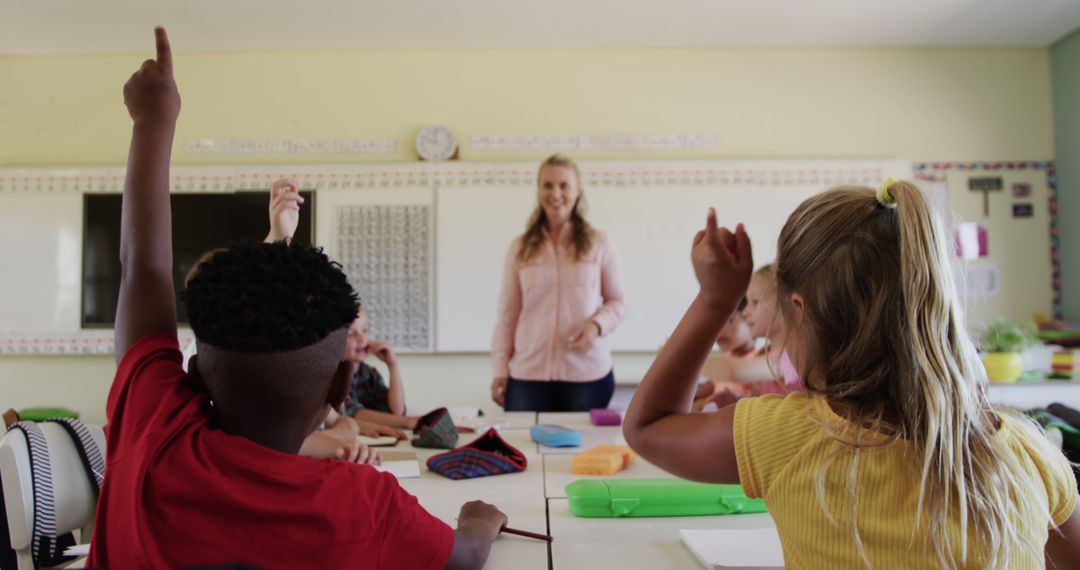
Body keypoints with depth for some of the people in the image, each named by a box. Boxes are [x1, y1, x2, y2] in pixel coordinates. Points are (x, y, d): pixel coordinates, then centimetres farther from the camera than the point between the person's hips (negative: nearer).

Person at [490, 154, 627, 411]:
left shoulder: (599, 244, 1)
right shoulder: (520, 247, 6)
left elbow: (618, 301, 7)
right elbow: (508, 311, 7)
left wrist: (597, 325, -13)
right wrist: (500, 368, 4)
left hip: (587, 373, -1)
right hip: (527, 374, 1)